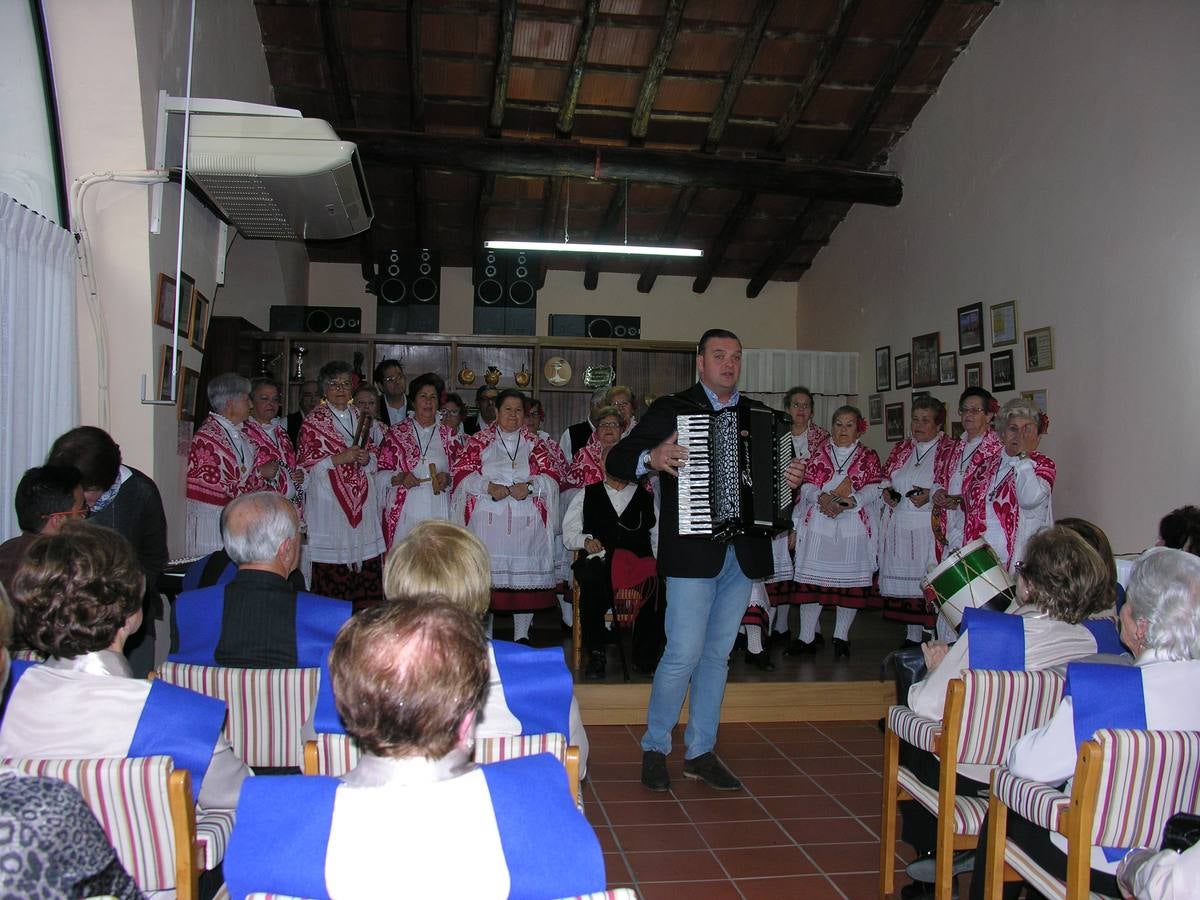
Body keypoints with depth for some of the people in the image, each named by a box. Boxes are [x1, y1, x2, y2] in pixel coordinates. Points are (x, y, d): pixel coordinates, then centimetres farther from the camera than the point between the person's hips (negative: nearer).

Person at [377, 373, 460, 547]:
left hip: (438, 511, 1)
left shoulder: (447, 434, 13)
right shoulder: (396, 433, 8)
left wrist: (448, 479, -7)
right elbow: (381, 473, 5)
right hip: (404, 511, -1)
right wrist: (400, 478, -13)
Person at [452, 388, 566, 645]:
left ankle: (522, 635, 9)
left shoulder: (536, 444, 16)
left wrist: (530, 486, -12)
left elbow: (553, 474, 6)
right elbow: (462, 473, 3)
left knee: (526, 575, -1)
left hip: (527, 521, 2)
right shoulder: (479, 441, 12)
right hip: (487, 519, -1)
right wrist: (488, 486, -12)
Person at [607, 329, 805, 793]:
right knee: (684, 653, -6)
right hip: (692, 551, -5)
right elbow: (617, 460, -4)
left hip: (743, 554, 5)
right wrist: (651, 457, -24)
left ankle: (700, 752, 23)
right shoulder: (671, 409, 0)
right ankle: (654, 747, 13)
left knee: (718, 654, 11)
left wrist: (793, 480, -2)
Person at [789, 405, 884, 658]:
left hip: (854, 526, 0)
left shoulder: (868, 456, 9)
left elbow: (873, 488, -4)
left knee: (850, 580, 1)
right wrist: (822, 498, -18)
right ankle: (807, 636, 5)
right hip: (819, 524, 1)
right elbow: (807, 485, 4)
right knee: (812, 578, -2)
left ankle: (841, 636, 15)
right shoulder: (819, 454, 12)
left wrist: (849, 502, -20)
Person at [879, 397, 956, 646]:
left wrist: (930, 495, -21)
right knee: (905, 581, 8)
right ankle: (912, 637, 20)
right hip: (899, 527, 5)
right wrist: (886, 491, 5)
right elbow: (885, 477, 25)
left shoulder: (950, 450, -1)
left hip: (931, 529, -5)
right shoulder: (901, 449, 17)